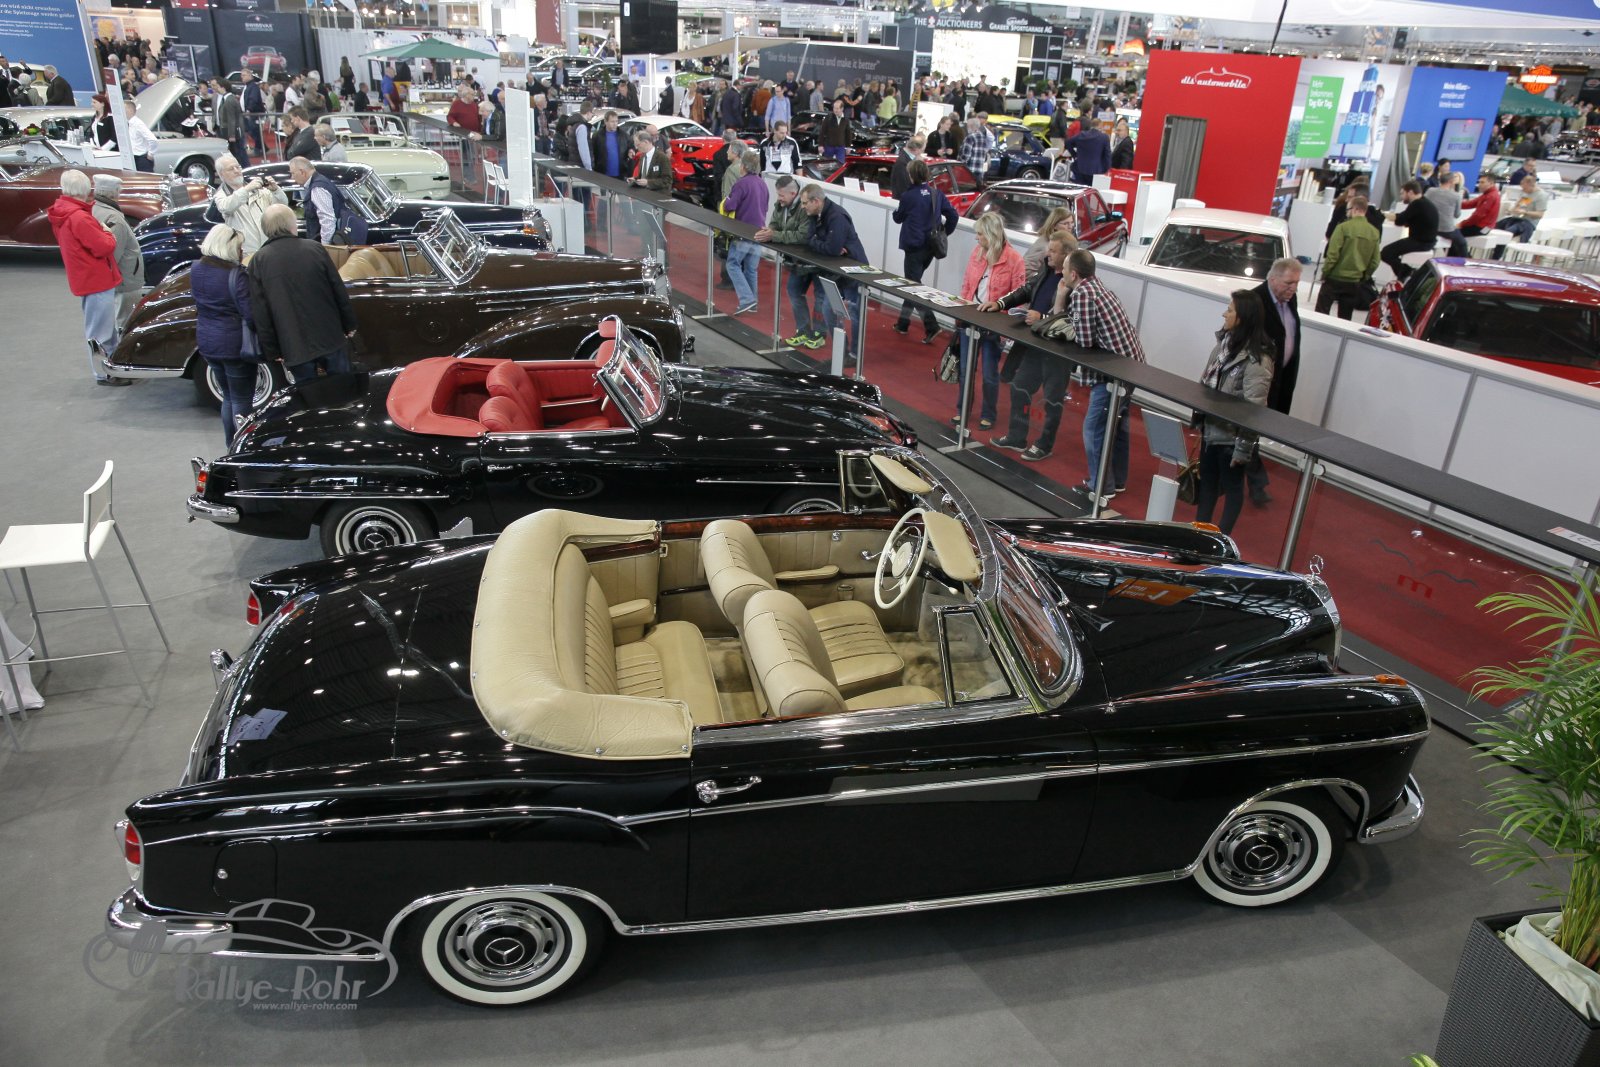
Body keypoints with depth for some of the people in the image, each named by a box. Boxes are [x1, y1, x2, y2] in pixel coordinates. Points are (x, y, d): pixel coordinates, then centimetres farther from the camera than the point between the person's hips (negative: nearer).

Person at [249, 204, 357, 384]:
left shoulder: (258, 261, -5)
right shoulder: (315, 249, -6)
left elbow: (259, 312, -4)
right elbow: (339, 292, -2)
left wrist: (271, 350, 4)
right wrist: (349, 326, 11)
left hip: (294, 347, 0)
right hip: (331, 338, 0)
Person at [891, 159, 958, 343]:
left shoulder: (908, 196, -12)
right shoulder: (937, 194, 3)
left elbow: (898, 217, 4)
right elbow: (953, 215, 3)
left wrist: (896, 210, 26)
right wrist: (944, 232, 16)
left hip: (914, 246, -6)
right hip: (931, 246, 7)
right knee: (913, 283, 19)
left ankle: (931, 326, -17)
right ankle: (903, 323, 27)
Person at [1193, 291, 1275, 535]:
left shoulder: (1257, 360, -23)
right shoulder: (1225, 341, 1)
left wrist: (1243, 448, -22)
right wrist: (1200, 420, 16)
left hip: (1231, 436, -7)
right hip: (1211, 429, 8)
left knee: (1232, 485, 11)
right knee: (1207, 480, 19)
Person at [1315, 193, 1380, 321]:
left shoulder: (1344, 227, -13)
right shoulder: (1374, 232, 2)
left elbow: (1332, 254, -16)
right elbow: (1375, 261, 4)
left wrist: (1324, 273, -4)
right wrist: (1364, 277, 16)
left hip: (1335, 278, -5)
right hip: (1354, 282, 5)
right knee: (1345, 317, 12)